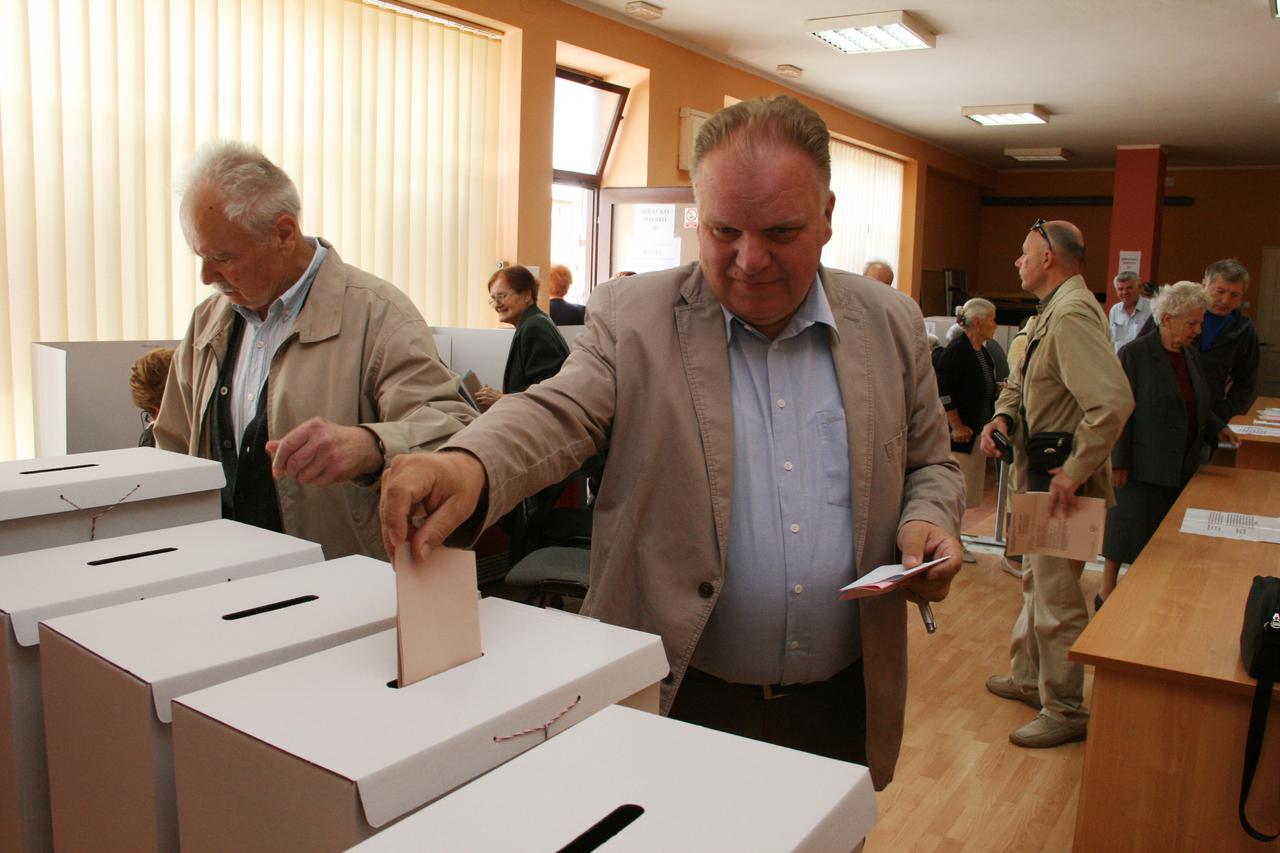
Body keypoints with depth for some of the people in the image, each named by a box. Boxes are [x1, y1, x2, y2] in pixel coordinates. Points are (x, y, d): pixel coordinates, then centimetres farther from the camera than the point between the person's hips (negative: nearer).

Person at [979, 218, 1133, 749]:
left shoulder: (1071, 315, -22)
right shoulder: (1053, 312, 11)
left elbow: (1113, 401, -33)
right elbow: (1022, 378, 22)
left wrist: (1076, 471, -27)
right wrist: (1003, 416, 1)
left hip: (1061, 481, -11)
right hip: (1038, 472, 11)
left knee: (1057, 597, -1)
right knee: (1036, 582, 22)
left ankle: (1066, 711, 13)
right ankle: (1029, 678, 38)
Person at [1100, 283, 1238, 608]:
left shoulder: (1190, 355, 11)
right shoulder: (1134, 354, -12)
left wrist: (1218, 428, 5)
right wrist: (1119, 463, -15)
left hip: (1180, 468, 7)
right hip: (1143, 468, -7)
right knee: (1128, 532, 3)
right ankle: (1106, 596, 16)